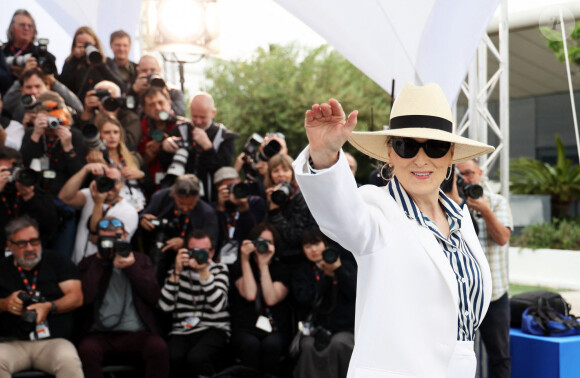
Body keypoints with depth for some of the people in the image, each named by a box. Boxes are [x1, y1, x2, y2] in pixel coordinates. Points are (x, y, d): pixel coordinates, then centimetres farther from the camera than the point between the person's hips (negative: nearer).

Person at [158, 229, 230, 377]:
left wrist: (204, 272, -15)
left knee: (196, 357, -32)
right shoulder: (179, 271, 14)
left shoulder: (220, 269, 11)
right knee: (173, 357, -31)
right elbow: (165, 306, -3)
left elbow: (217, 305, -9)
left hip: (213, 330, -1)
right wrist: (176, 272, -9)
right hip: (181, 331, 1)